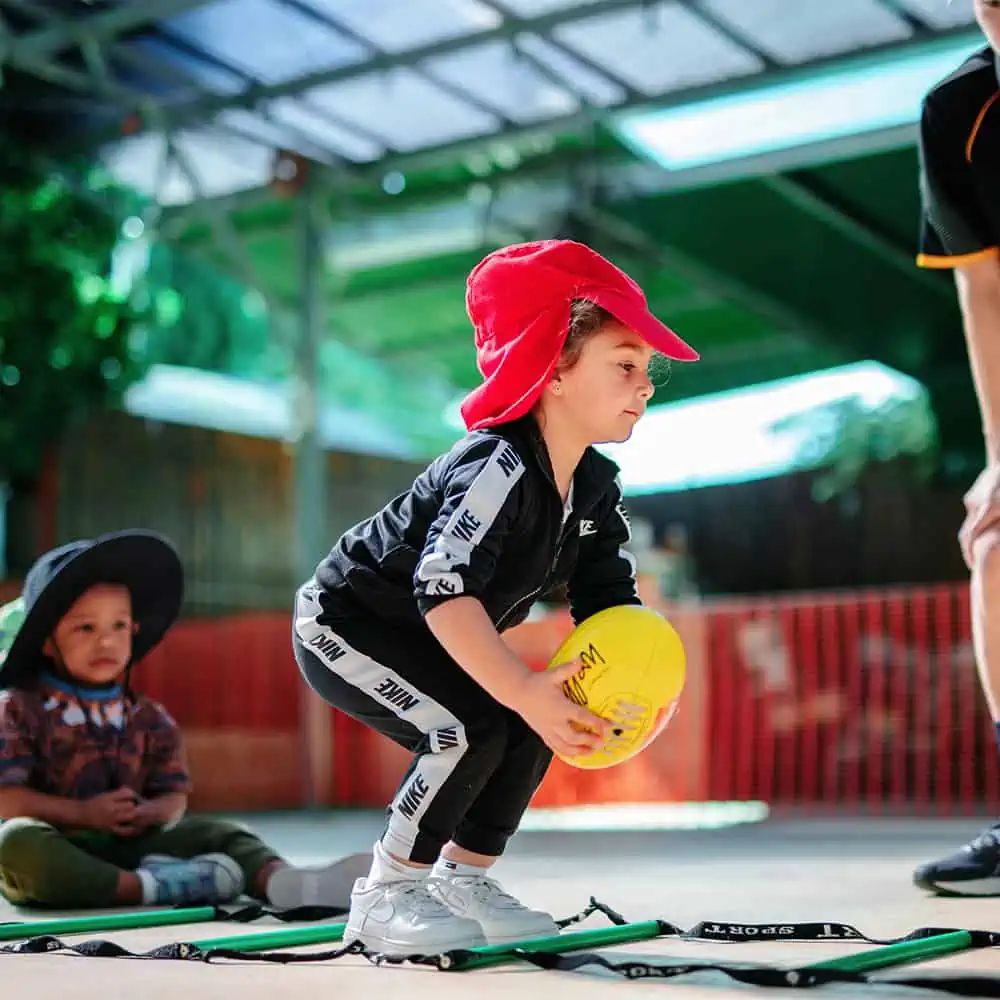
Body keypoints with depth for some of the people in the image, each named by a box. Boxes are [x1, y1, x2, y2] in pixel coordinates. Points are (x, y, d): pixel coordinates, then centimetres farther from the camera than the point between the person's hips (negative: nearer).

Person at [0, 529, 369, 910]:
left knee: (221, 835, -12)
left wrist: (149, 813, -16)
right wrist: (83, 813, -20)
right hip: (57, 852, -4)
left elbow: (174, 797, 8)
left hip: (129, 846, 4)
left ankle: (281, 881, -43)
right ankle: (146, 887, -41)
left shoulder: (148, 718, 12)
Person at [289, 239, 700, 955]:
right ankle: (388, 894, -9)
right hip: (343, 625, -9)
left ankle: (463, 878, 15)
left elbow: (608, 595, -5)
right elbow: (445, 590, -41)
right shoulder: (495, 468, -31)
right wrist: (522, 690, -47)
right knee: (474, 724, -24)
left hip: (426, 641, 9)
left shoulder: (598, 487, -3)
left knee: (531, 730, 0)